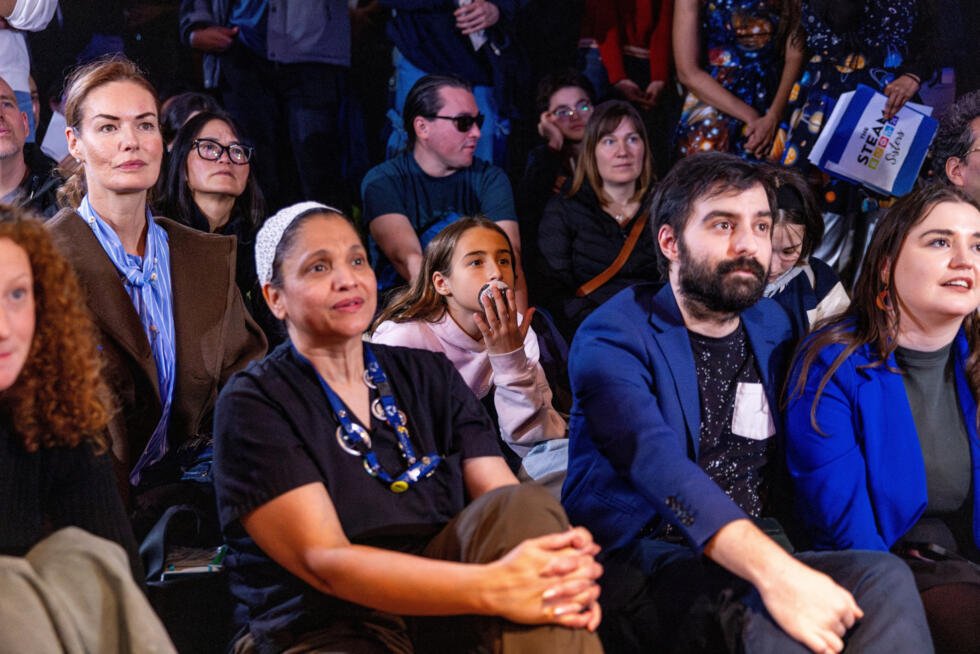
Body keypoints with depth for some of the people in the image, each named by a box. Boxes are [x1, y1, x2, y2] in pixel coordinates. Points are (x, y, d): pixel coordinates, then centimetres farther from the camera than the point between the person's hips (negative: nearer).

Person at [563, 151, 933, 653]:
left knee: (885, 577, -23)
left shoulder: (772, 325, 15)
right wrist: (773, 571, -40)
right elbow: (655, 462, -25)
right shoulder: (612, 337, -7)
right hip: (639, 557, -6)